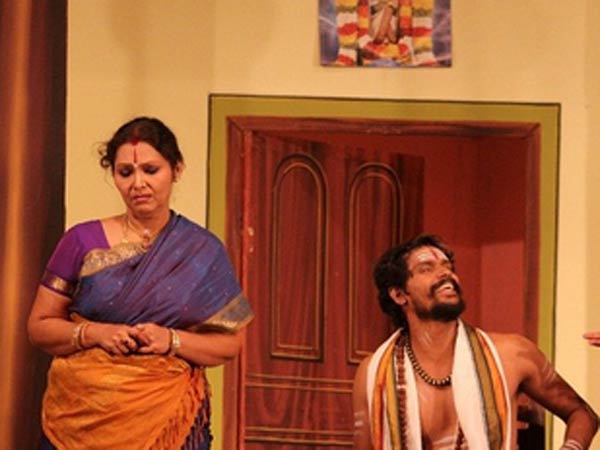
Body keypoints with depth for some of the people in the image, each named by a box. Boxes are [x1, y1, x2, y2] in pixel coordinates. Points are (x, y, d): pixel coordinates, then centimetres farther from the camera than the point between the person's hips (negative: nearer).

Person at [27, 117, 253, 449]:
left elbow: (230, 342, 2)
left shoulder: (203, 251, 1)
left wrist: (172, 341, -15)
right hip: (82, 415, 0)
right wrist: (93, 333, -15)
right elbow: (39, 326, 3)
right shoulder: (82, 242, 0)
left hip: (169, 420, 0)